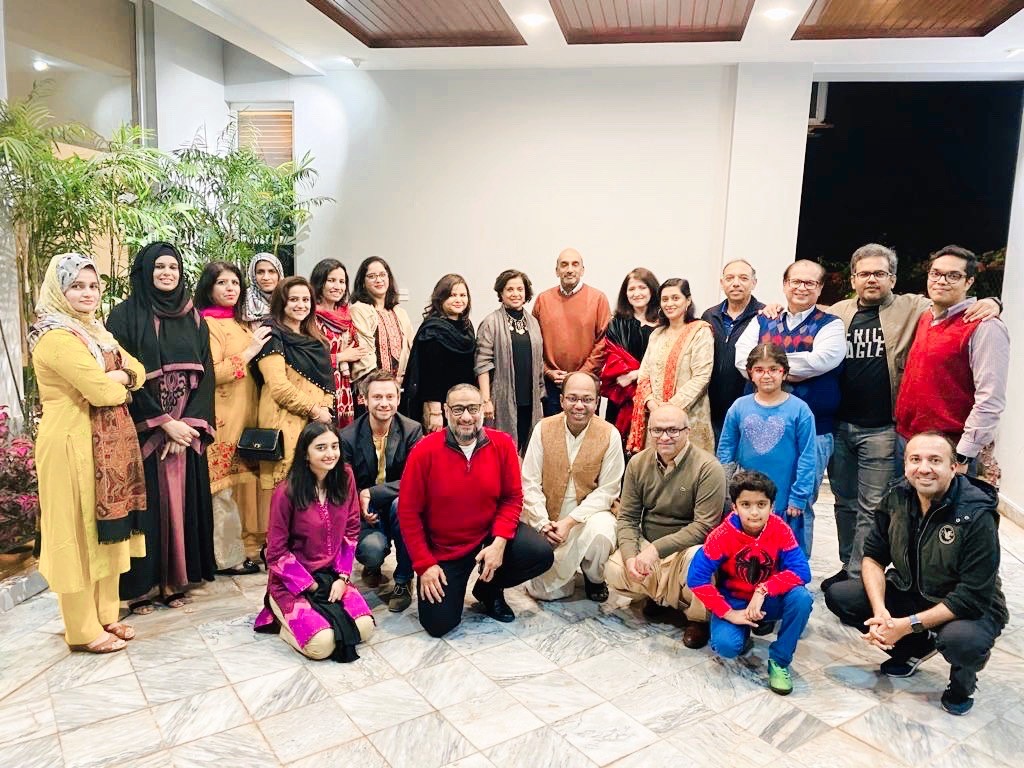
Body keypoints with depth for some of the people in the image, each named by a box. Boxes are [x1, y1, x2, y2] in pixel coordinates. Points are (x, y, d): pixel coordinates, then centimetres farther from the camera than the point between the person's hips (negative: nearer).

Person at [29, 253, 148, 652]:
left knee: (107, 529, 13)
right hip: (75, 445, -9)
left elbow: (138, 371, 9)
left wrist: (117, 377, -11)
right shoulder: (56, 336, -15)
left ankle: (105, 614, 25)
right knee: (79, 533, 0)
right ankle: (84, 630, 11)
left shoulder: (94, 330, 15)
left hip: (109, 443, 9)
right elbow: (102, 392, -23)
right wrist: (119, 382, -2)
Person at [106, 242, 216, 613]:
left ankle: (176, 579, 17)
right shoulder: (124, 315, -1)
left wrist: (189, 423, -9)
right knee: (147, 503, -1)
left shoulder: (193, 318, 10)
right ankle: (139, 585, 11)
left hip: (188, 427, 4)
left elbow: (206, 374, 3)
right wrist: (164, 422, -14)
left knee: (182, 502, 6)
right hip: (142, 428, -3)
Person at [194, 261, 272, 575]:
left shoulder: (240, 325, 17)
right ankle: (227, 556, 7)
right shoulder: (208, 324, -7)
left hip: (246, 416, 8)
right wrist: (248, 352, -13)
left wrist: (258, 346, 12)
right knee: (224, 487, -3)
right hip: (224, 420, -8)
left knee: (245, 481, 11)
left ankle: (249, 544, 21)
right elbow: (212, 373, -17)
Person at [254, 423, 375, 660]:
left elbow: (351, 531, 3)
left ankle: (321, 614, 11)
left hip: (333, 575, 5)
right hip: (293, 583, -4)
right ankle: (284, 620, 7)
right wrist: (311, 586, -13)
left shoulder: (345, 478, -4)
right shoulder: (287, 492, -17)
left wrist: (342, 577, -6)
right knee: (322, 643, -23)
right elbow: (277, 552, -11)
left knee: (364, 628, -16)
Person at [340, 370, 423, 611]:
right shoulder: (348, 437, -7)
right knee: (371, 548, -32)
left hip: (400, 508, 1)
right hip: (367, 514, 0)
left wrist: (371, 493, -25)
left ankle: (403, 581, -14)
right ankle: (373, 565, 12)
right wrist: (360, 509, -20)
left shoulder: (412, 431, -8)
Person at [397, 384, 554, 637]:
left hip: (490, 533, 2)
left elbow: (513, 497, -4)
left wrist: (499, 542, -19)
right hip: (442, 549, -2)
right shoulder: (425, 451, -16)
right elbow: (408, 512, -10)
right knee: (438, 624, -8)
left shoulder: (502, 443, -10)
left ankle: (488, 588, 9)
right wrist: (425, 564, -12)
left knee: (542, 554, -21)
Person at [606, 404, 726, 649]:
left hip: (689, 547, -4)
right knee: (614, 571, -21)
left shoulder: (708, 468, -17)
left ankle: (698, 618, -4)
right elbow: (627, 518, -1)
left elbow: (704, 526, -22)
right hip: (647, 545, 4)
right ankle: (660, 594, 12)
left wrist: (656, 549, -29)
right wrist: (630, 556, -19)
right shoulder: (638, 463, -3)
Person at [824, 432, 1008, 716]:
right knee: (838, 596, -11)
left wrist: (909, 624, -28)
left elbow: (973, 596, -25)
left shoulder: (976, 516, -25)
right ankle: (915, 648, 12)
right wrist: (880, 610, -22)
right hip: (909, 593, 5)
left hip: (968, 608, -5)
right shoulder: (896, 498, -11)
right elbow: (873, 556, -5)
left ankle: (963, 678, 2)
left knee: (960, 641, -38)